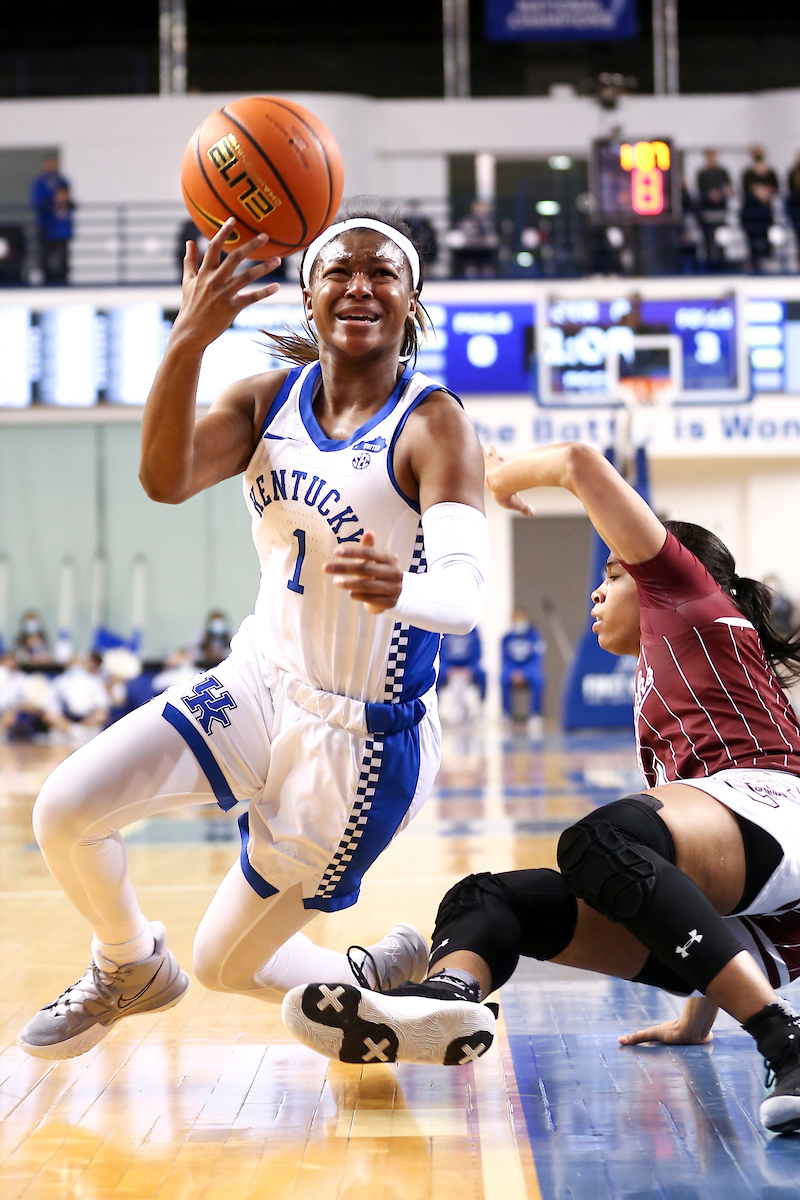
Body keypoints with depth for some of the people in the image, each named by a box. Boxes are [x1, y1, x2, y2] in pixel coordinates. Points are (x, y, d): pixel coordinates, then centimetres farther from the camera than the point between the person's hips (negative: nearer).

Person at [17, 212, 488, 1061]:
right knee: (63, 811, -11)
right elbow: (165, 481, -22)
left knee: (226, 964, 4)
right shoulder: (268, 400, -2)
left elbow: (463, 595, -31)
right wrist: (188, 340, -38)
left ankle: (378, 978, 33)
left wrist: (399, 592, -56)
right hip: (259, 684, 5)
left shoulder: (432, 425, -17)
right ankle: (129, 970, 20)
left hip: (362, 734, -5)